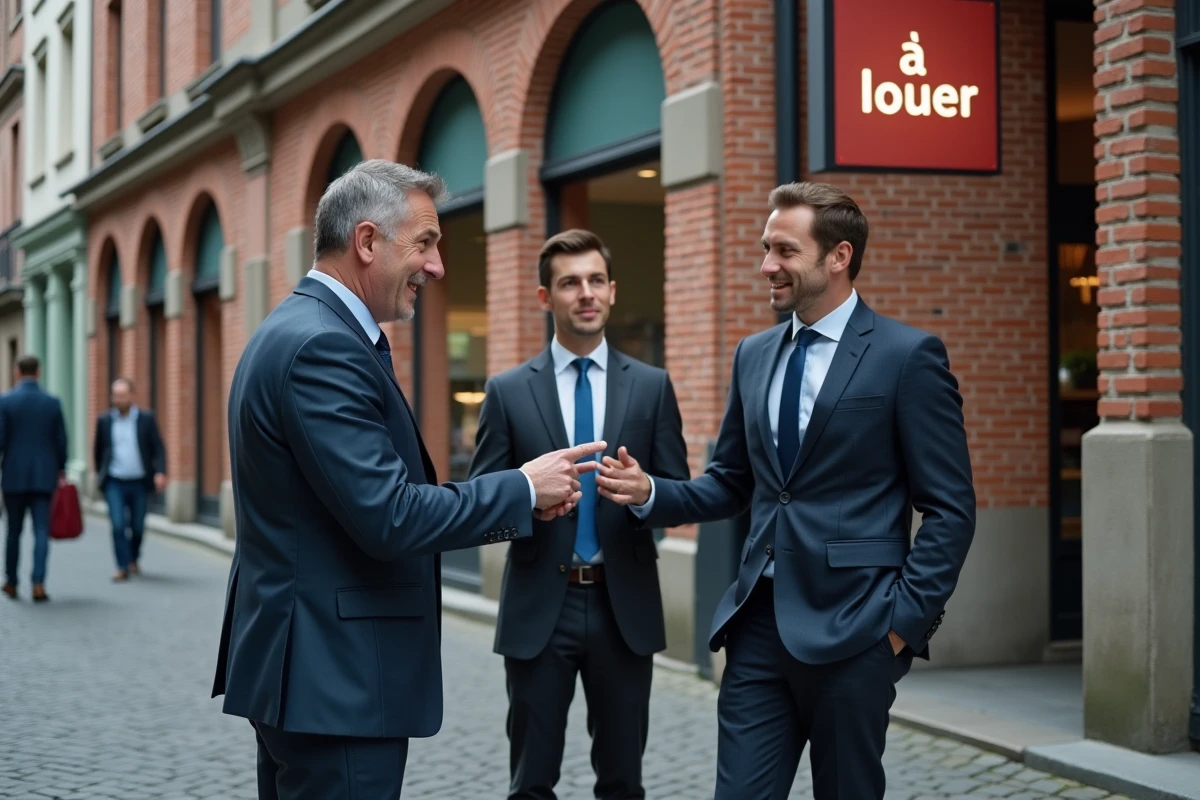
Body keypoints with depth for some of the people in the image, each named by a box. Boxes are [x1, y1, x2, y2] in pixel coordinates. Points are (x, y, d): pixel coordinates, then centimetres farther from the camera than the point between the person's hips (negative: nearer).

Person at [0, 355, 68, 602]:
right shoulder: (52, 402, 1)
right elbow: (61, 441, 3)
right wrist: (61, 469, 17)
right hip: (44, 477, 1)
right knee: (41, 531, -1)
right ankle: (38, 584, -13)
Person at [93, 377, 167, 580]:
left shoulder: (146, 418, -1)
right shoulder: (104, 420, 2)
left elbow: (158, 448, -2)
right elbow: (97, 450, 15)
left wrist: (160, 472, -15)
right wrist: (100, 474, 18)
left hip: (139, 483, 0)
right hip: (114, 483, 0)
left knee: (138, 526, 9)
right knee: (118, 525, -12)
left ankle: (133, 559, 34)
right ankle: (123, 567, -9)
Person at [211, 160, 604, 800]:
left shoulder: (296, 331, 14)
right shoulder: (323, 346, -19)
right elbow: (387, 518, -24)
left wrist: (514, 499, 5)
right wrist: (523, 488, -11)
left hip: (300, 668, 11)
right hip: (335, 677, -11)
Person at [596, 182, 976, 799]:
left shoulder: (908, 356, -6)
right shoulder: (753, 355, 12)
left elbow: (950, 510, -6)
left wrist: (906, 617, -12)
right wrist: (651, 493, 0)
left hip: (851, 631, -5)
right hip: (759, 622, 5)